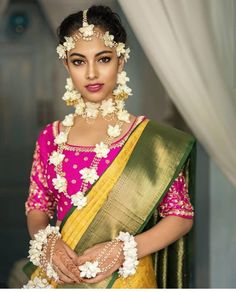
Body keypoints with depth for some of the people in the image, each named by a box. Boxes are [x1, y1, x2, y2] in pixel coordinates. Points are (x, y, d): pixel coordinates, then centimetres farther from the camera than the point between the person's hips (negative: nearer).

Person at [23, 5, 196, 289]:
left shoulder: (151, 138, -10)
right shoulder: (51, 137, -1)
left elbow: (181, 216, -7)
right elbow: (36, 208, 5)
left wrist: (123, 250, -19)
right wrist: (48, 242, -15)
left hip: (125, 278, -2)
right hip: (60, 278, 2)